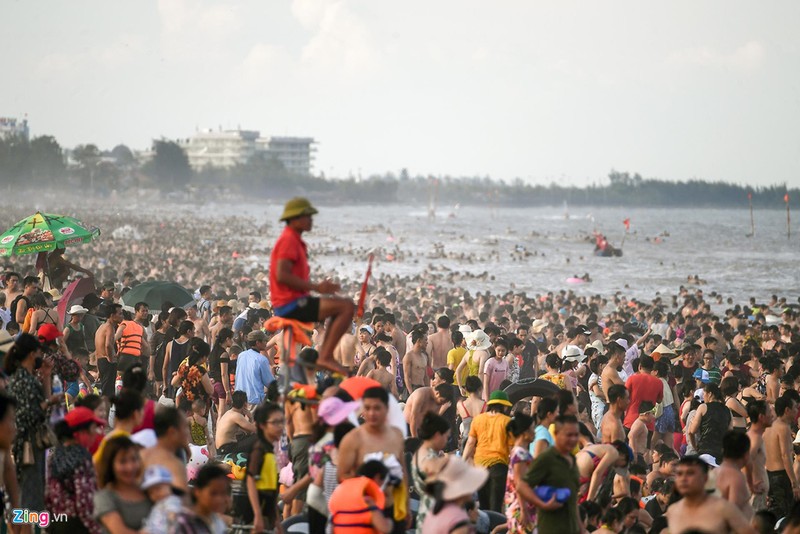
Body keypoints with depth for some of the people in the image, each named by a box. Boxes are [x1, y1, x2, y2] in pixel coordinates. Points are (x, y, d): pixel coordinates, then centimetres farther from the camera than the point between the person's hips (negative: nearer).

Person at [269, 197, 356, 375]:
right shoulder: (288, 240, -12)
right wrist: (315, 287, -20)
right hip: (290, 304, -11)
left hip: (293, 302, 11)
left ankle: (324, 355, 16)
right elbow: (282, 275, -23)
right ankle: (326, 357, -18)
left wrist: (319, 286, 9)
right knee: (347, 307, -18)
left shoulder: (294, 240, 20)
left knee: (342, 306, 23)